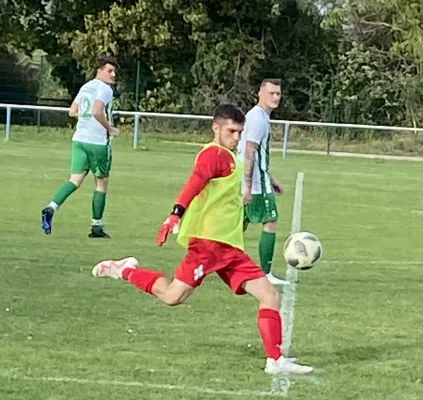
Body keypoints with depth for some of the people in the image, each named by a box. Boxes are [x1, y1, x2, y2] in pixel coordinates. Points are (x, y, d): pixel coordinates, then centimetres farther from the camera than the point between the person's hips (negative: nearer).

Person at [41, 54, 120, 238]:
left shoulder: (85, 87, 15)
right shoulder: (105, 89, -11)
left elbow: (72, 111, 20)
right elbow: (97, 111, -25)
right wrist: (110, 128, -13)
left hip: (79, 139, 7)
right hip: (98, 142, -7)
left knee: (75, 180, 0)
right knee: (101, 183, 8)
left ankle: (51, 208, -25)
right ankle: (96, 227, 12)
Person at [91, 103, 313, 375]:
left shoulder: (229, 158, 22)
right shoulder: (215, 154, -8)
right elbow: (195, 183, -25)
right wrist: (176, 215, -39)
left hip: (229, 247, 9)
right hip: (209, 240, -9)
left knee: (271, 296, 1)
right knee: (173, 296, -14)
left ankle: (276, 360, -1)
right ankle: (126, 271, 9)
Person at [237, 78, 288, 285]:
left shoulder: (261, 116, 17)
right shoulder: (258, 117, -15)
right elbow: (249, 153, -21)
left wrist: (270, 179, 26)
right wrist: (248, 186, -25)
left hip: (254, 181, 10)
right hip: (256, 183, -10)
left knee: (242, 223, 13)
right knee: (271, 223, -4)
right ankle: (265, 274, -2)